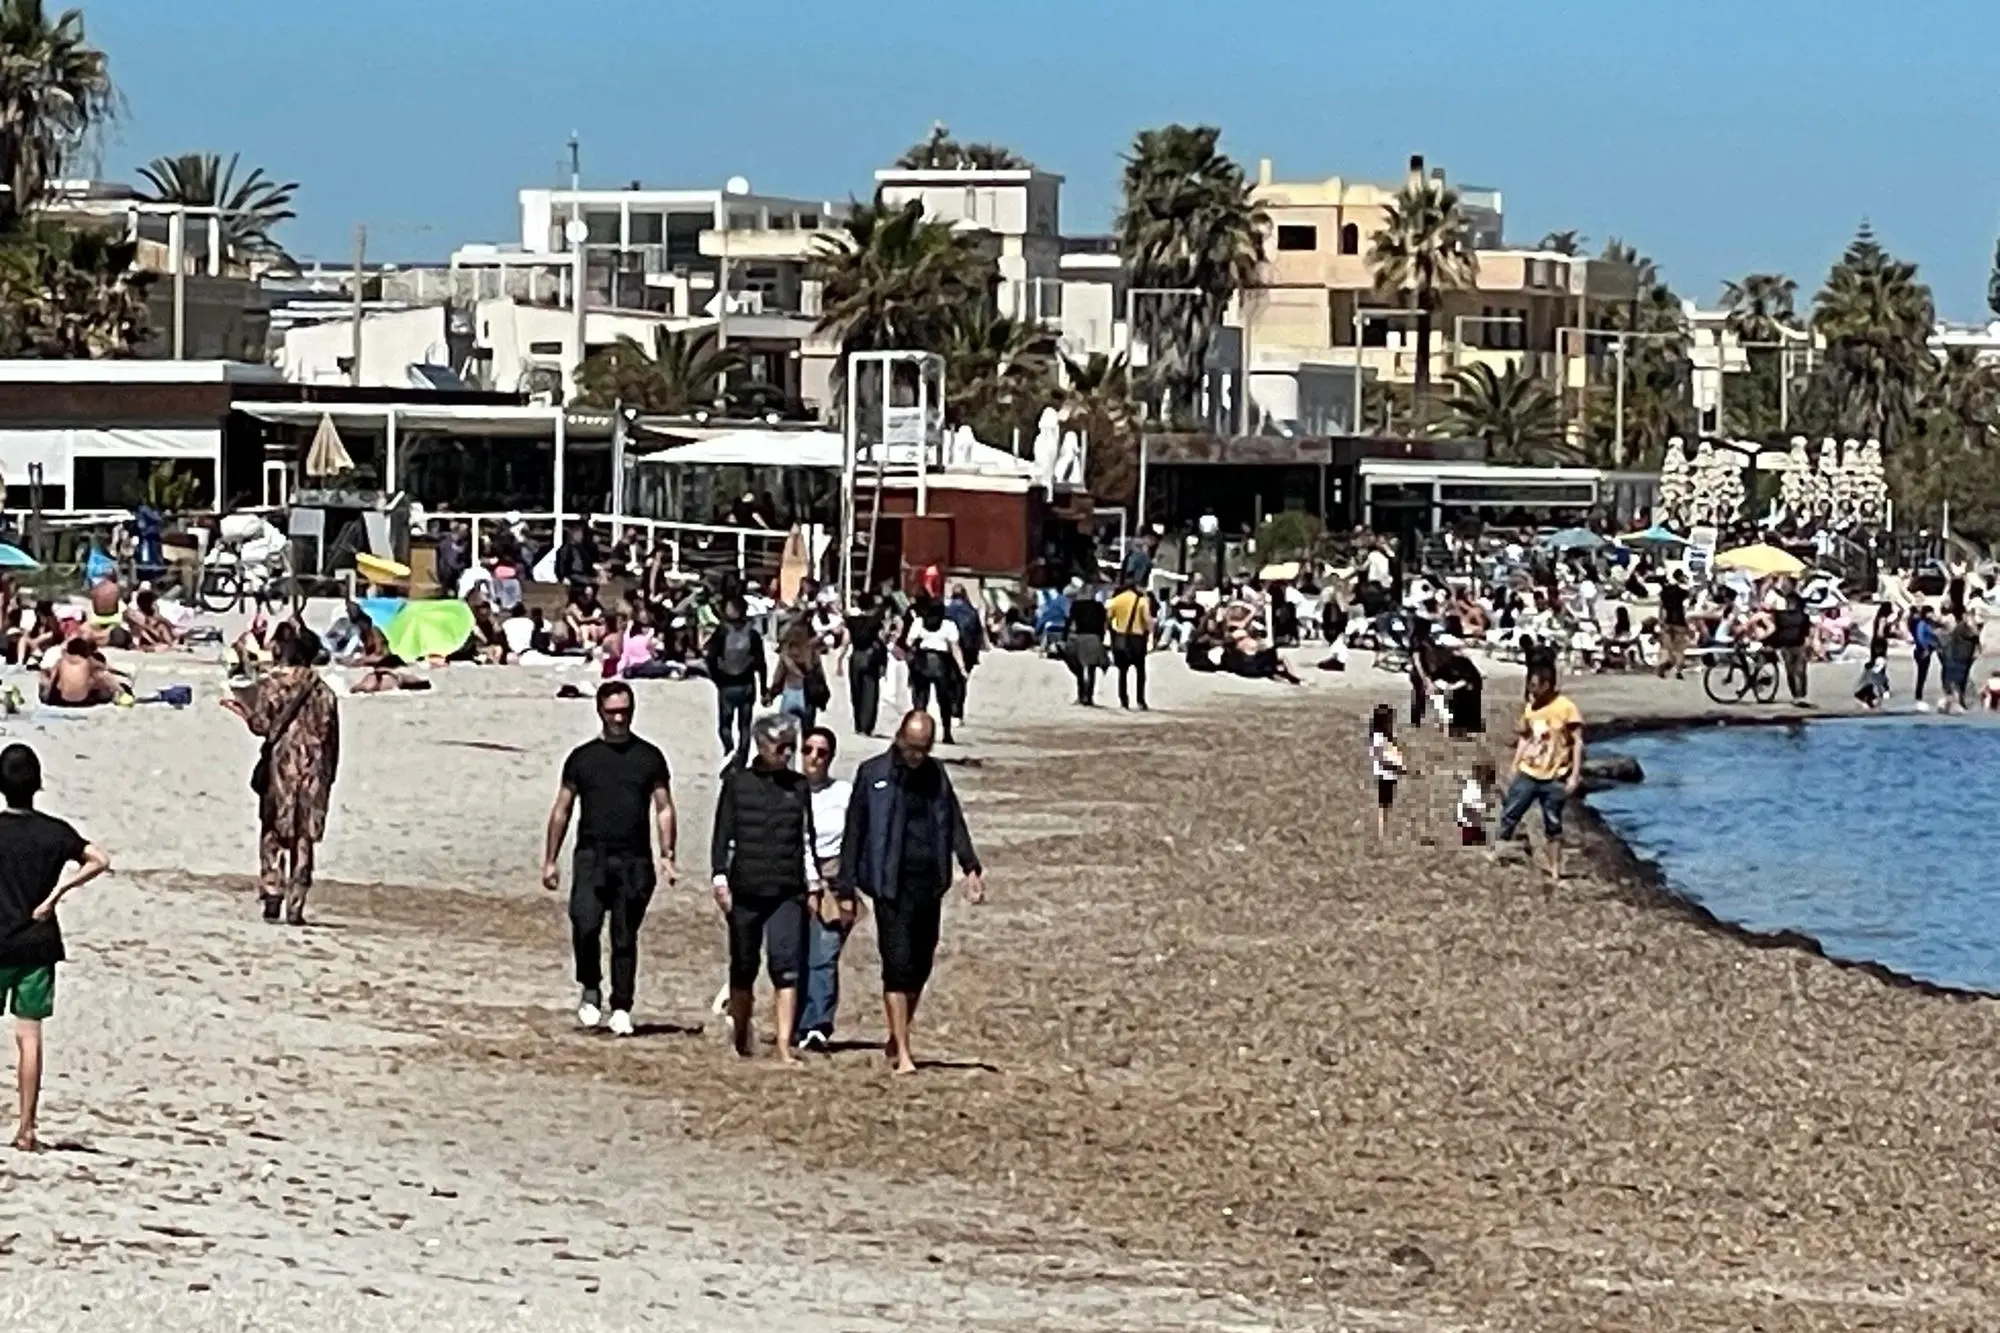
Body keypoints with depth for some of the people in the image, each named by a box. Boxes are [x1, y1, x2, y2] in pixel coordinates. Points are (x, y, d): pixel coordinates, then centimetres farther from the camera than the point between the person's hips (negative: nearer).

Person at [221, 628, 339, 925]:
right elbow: (331, 736, 6)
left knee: (272, 833, 10)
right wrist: (329, 774, 14)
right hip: (313, 768, 2)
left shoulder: (271, 684, -4)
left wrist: (242, 710, 8)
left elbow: (262, 725, -11)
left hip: (280, 764, -2)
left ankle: (272, 892, -6)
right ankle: (295, 907, 2)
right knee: (303, 839, 4)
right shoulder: (322, 691, 6)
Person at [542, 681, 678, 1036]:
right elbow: (562, 810, 13)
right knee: (585, 925, -19)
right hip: (591, 857, -1)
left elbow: (664, 809, 9)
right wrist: (550, 860, 8)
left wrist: (667, 856, -3)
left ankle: (621, 1009, 11)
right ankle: (590, 991, 1)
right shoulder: (582, 757, 8)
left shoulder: (649, 757, 9)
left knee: (625, 937, 3)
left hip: (634, 861, 1)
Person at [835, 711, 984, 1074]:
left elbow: (955, 823, 12)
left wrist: (971, 868, -2)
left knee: (921, 967, 8)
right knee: (898, 966, -9)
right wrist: (845, 889, -3)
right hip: (892, 886, -4)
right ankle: (902, 1053, -9)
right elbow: (854, 833, 1)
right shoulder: (873, 775, 0)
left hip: (930, 884, 4)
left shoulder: (935, 775, 12)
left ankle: (897, 1040, 26)